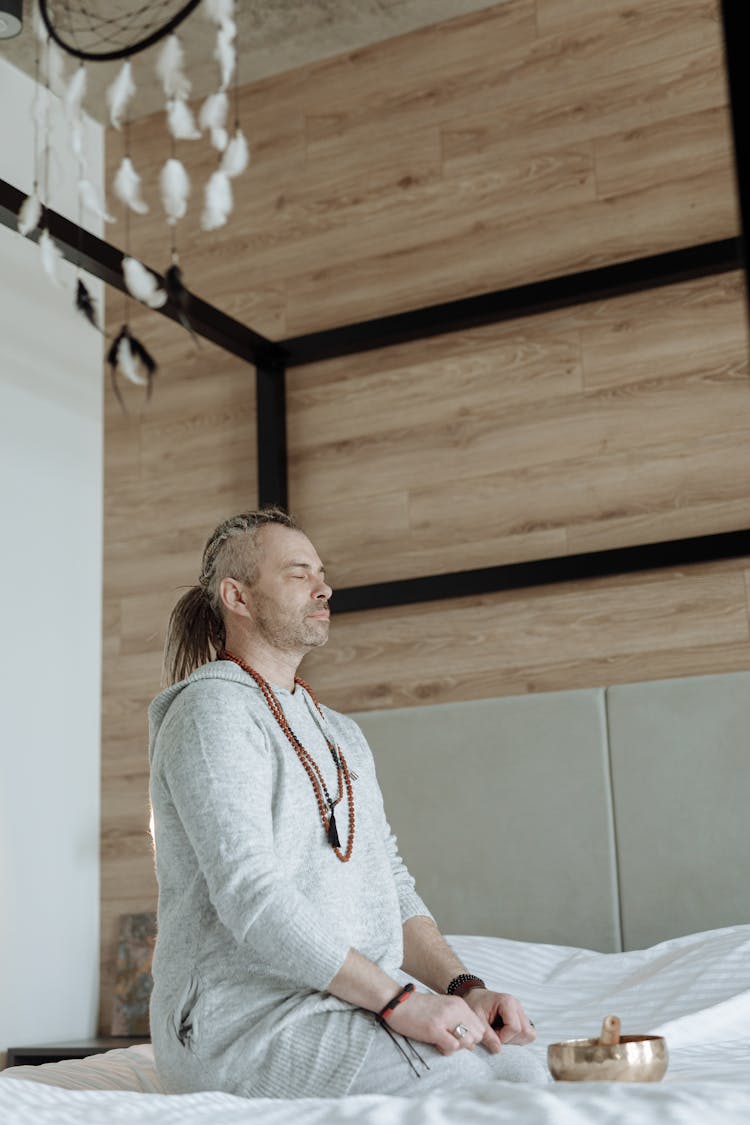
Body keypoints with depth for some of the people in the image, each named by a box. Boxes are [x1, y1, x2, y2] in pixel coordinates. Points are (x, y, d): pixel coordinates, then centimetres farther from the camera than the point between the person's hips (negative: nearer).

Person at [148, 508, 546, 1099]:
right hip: (245, 1016, -8)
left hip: (353, 1001, 8)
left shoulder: (341, 733, 21)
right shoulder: (213, 711, -8)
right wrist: (398, 1000, -21)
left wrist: (464, 988, -1)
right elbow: (248, 893, -19)